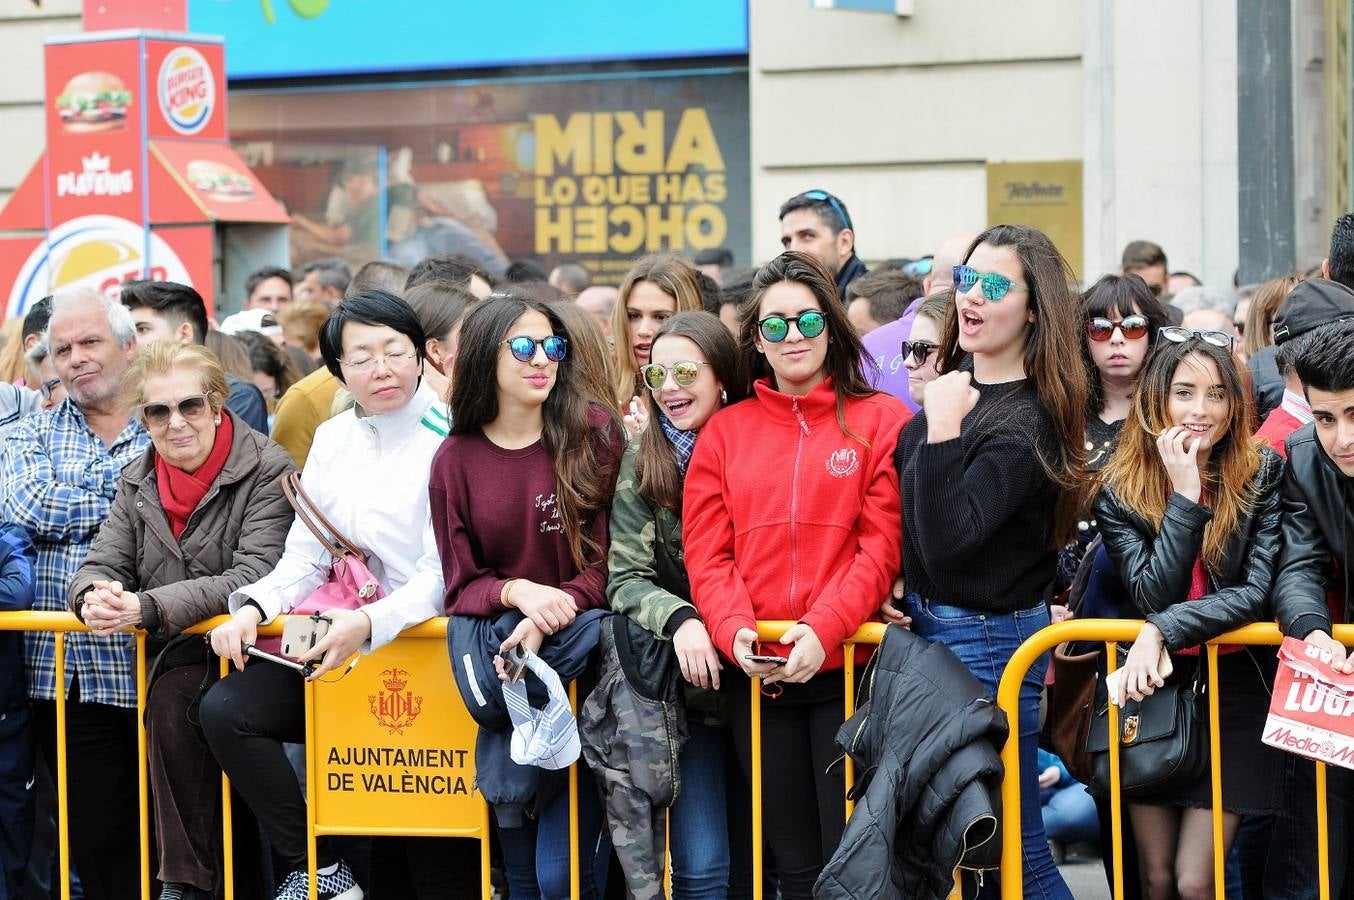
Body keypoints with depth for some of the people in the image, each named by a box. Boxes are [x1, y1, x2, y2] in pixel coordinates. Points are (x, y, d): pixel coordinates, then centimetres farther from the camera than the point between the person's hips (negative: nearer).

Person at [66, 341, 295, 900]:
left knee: (172, 699, -32)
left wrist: (148, 608, -27)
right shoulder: (138, 482, 12)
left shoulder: (267, 471, -7)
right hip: (178, 659, 4)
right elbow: (103, 564, 9)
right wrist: (94, 596, -19)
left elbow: (256, 576, -18)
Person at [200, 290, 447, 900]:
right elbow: (305, 557, 13)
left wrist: (370, 624, -30)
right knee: (225, 710, -13)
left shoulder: (446, 440, -8)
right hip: (340, 643, 7)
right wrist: (253, 607, -7)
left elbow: (442, 574, -15)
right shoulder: (332, 440, 13)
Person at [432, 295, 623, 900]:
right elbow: (462, 583, 6)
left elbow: (612, 555, -3)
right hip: (499, 639, 2)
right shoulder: (456, 460, 6)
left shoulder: (595, 434, 0)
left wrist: (552, 615, -18)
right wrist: (518, 592, -16)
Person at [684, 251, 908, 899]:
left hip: (846, 665, -3)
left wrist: (824, 628, -17)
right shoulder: (725, 431, 11)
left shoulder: (880, 420, 3)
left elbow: (884, 545, -5)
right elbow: (706, 553, 5)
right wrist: (735, 629, -12)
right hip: (756, 674, 3)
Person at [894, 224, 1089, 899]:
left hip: (988, 641, -9)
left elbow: (945, 542, -27)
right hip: (928, 627, 9)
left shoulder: (1027, 423, -19)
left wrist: (943, 429, -28)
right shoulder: (955, 387, 7)